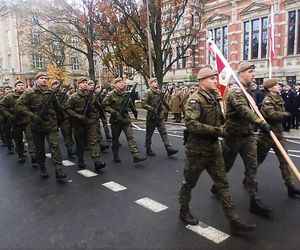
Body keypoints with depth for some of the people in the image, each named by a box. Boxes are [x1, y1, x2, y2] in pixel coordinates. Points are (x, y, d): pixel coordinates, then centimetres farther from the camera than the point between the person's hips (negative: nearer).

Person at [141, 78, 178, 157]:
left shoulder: (159, 92, 10)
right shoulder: (148, 92, -11)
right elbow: (143, 104, -18)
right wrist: (153, 109, -24)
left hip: (160, 117, 6)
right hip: (151, 117, -6)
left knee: (164, 133, 2)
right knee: (149, 134, 7)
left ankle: (169, 149, 2)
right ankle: (148, 149, 20)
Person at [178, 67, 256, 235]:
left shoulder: (215, 98, 9)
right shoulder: (195, 100, -17)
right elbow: (191, 124, -30)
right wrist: (217, 130, -27)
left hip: (214, 148, 8)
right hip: (197, 150, -7)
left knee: (223, 183, 7)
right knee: (189, 182, 11)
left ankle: (234, 221, 14)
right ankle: (184, 211, 33)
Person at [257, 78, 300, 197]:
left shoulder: (279, 99, 10)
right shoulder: (267, 100, -16)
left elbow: (280, 114, 12)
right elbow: (272, 115, -30)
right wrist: (287, 114, -20)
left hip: (278, 133, 7)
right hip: (267, 134, -7)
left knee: (284, 160, 5)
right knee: (258, 159, 8)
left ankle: (290, 187, 12)